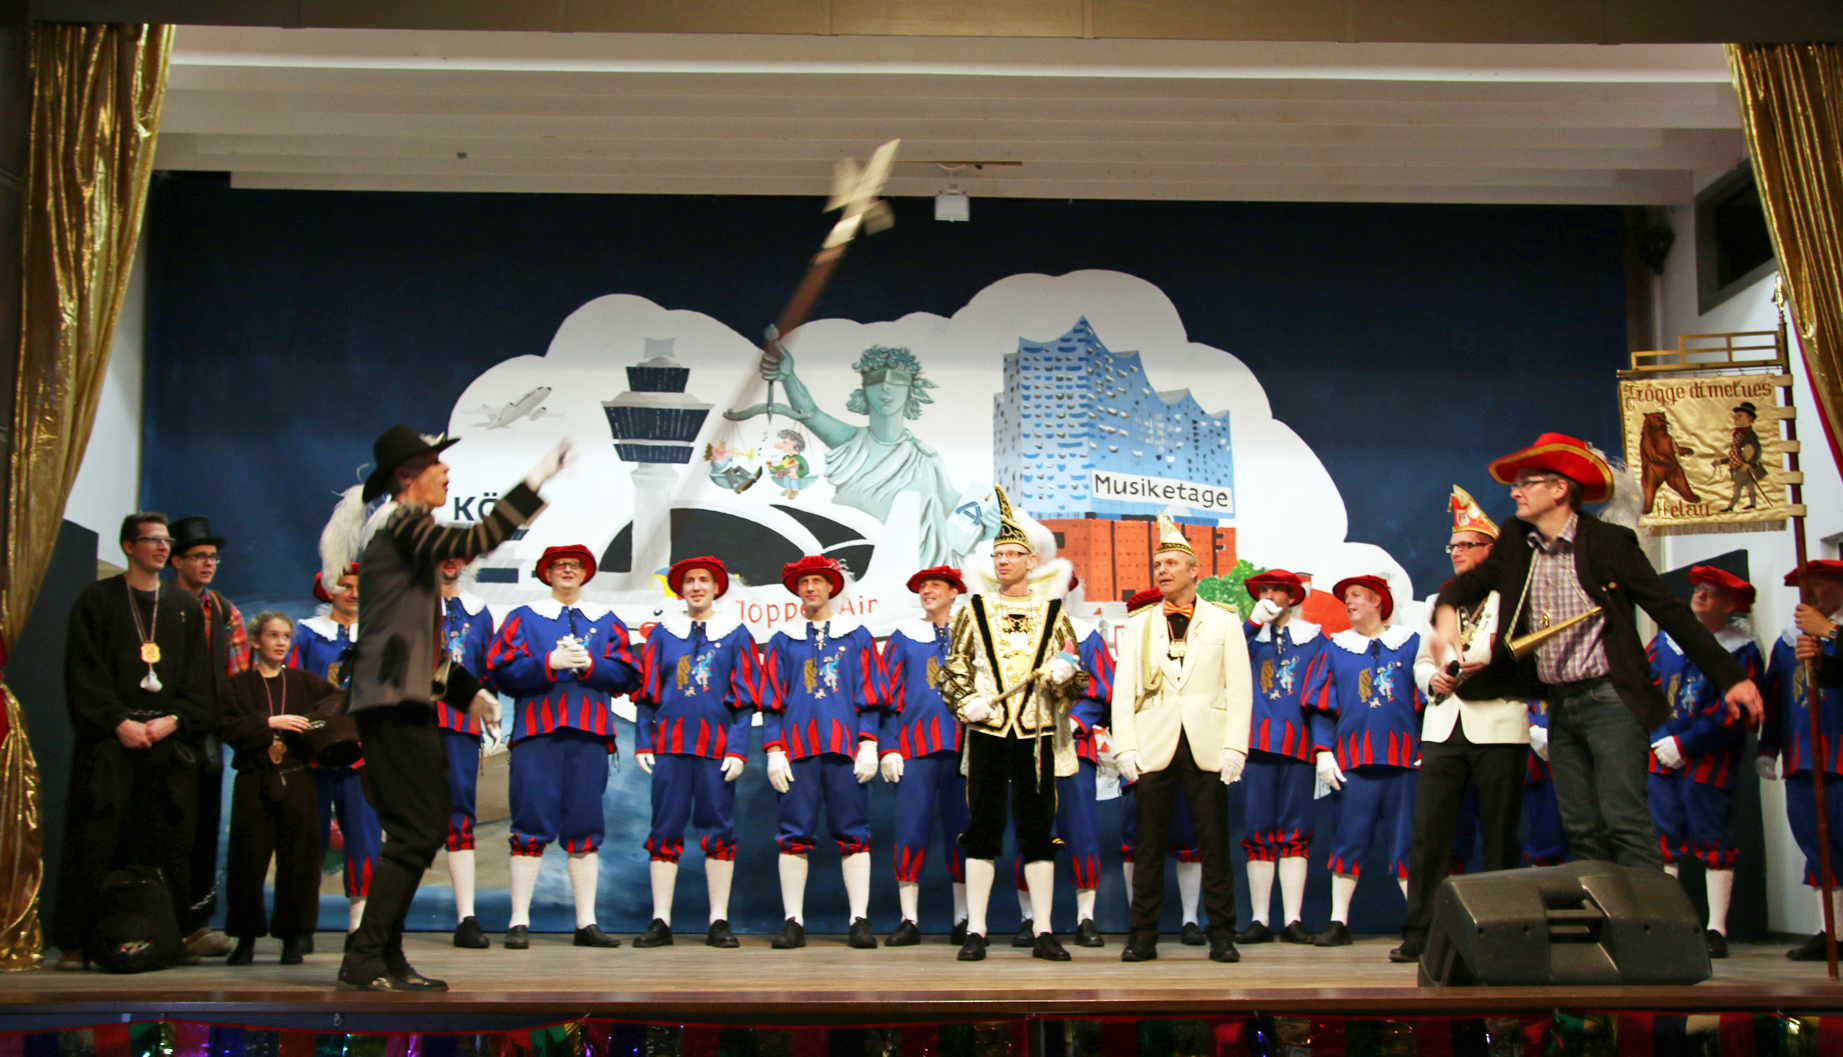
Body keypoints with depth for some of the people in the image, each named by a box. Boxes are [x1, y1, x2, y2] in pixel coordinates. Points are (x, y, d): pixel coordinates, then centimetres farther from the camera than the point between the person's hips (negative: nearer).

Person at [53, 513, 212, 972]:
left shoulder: (186, 607, 17)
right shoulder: (96, 600, 8)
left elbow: (199, 676, 11)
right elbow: (84, 672, -1)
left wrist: (174, 720, -6)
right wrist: (119, 722, -12)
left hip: (170, 742, 3)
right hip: (109, 740, -2)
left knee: (170, 843, -1)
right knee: (96, 842, -6)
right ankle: (77, 944, -3)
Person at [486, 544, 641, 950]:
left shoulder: (607, 622, 17)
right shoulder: (522, 619, 11)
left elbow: (627, 675, 7)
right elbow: (501, 672, -1)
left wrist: (590, 665, -9)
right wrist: (550, 662, -13)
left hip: (590, 734, 2)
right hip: (536, 733, -2)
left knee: (586, 828, 3)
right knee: (532, 826, -5)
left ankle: (587, 923, 7)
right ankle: (519, 922, -1)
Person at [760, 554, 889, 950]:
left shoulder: (857, 636, 11)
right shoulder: (782, 642, 13)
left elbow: (871, 695, 8)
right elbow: (771, 701, 10)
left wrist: (869, 744, -2)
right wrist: (774, 751, 0)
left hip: (845, 746, -1)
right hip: (797, 749, 1)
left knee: (853, 834, -1)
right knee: (795, 834, -1)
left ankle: (860, 921, 1)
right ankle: (794, 922, 3)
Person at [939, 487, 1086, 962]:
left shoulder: (1052, 612, 9)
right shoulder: (975, 610, 9)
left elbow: (1077, 681, 9)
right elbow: (953, 668, 9)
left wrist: (1065, 673, -13)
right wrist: (965, 702, -9)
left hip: (1037, 733, 0)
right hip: (987, 732, 0)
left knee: (1038, 830, 3)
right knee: (983, 830, 1)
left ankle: (1043, 932, 8)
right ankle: (975, 931, 6)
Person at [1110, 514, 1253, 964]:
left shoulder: (1224, 621, 10)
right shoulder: (1137, 626, 13)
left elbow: (1239, 689, 5)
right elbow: (1123, 693, 9)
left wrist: (1234, 746, -5)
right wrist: (1125, 748, -2)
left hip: (1207, 750, -1)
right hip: (1154, 749, 1)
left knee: (1215, 843, 0)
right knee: (1149, 846, 1)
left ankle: (1221, 935, 7)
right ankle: (1142, 936, 7)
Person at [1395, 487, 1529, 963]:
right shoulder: (1438, 602, 23)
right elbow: (1421, 662, 22)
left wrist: (1490, 667, -16)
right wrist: (1432, 679, 1)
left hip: (1498, 727, -4)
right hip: (1443, 727, 4)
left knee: (1500, 833, 1)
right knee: (1429, 830, -4)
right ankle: (1419, 932, -4)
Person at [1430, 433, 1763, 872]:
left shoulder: (1608, 542, -8)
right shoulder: (1515, 540, 8)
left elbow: (1671, 612, -7)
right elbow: (1471, 582, 17)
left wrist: (1731, 678, -10)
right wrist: (1446, 611, -8)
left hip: (1608, 699, -6)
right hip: (1559, 704, 6)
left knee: (1624, 821, -14)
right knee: (1582, 831, 6)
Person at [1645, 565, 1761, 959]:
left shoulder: (1742, 652, -2)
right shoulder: (1667, 639, 11)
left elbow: (1733, 714, -10)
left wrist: (1683, 744, -14)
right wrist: (1660, 739, -7)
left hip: (1708, 761, -4)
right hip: (1662, 757, 4)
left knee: (1712, 842, -1)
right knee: (1663, 839, 3)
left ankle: (1716, 931, 3)